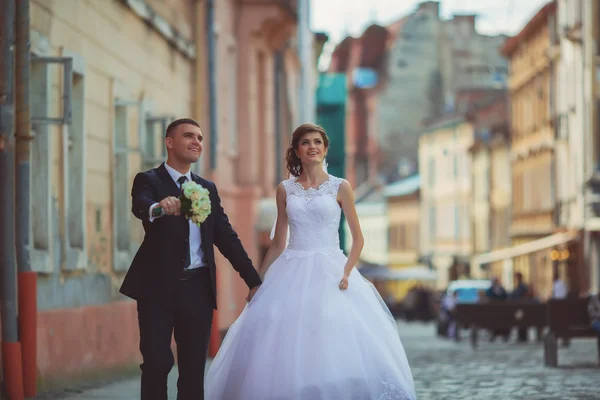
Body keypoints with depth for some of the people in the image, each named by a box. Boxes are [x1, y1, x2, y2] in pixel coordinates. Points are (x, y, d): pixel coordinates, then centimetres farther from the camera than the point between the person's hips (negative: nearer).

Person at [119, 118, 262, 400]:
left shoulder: (208, 189, 15)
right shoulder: (148, 181, -1)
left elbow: (226, 237, 15)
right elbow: (139, 206, -24)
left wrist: (253, 280, 9)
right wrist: (158, 207, -48)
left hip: (198, 288, 4)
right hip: (158, 286, -4)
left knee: (194, 367, 5)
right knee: (157, 363, -6)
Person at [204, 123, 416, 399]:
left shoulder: (340, 187, 2)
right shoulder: (285, 190, 8)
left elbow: (358, 238, 3)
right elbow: (278, 243, 13)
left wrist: (346, 272, -12)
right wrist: (257, 281, 10)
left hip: (329, 272, -2)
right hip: (292, 274, 2)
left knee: (335, 349, -12)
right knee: (286, 352, -4)